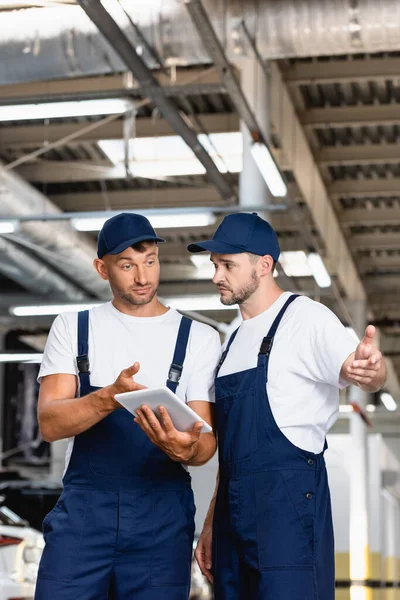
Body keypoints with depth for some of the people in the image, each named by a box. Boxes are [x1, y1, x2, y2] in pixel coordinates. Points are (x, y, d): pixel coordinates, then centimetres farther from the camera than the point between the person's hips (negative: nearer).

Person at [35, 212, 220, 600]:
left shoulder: (198, 338, 6)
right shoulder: (72, 328, 8)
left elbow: (207, 441, 0)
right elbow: (49, 423, -5)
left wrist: (186, 449, -24)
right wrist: (110, 397, -24)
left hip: (163, 512, 0)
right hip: (83, 507, 0)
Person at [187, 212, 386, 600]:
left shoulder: (305, 318, -5)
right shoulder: (235, 341, 18)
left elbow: (362, 375, -19)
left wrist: (372, 371, -44)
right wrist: (211, 524, 20)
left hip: (288, 501, -8)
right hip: (235, 509, 8)